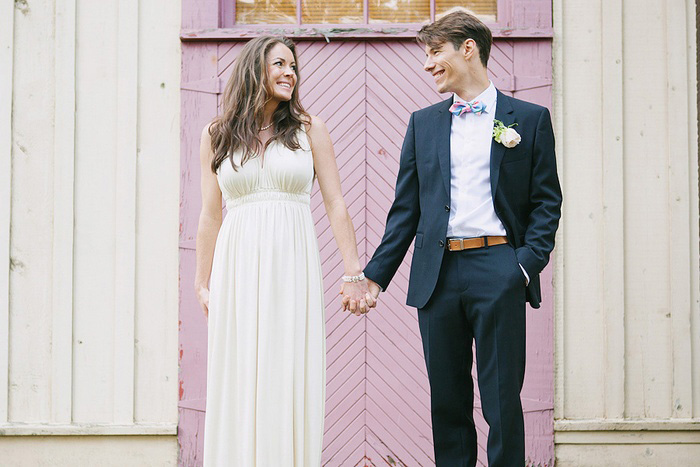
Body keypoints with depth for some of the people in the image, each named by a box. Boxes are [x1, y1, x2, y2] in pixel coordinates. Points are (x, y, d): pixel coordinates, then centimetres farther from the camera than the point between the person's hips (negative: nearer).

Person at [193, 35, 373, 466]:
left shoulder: (309, 130, 7)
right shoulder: (217, 135, 9)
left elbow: (336, 205, 5)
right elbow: (210, 216, 11)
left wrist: (354, 273, -1)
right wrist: (203, 284, 9)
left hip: (293, 268, -1)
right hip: (238, 269, 1)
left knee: (290, 384, -2)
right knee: (238, 386, 0)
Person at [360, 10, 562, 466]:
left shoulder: (530, 118, 6)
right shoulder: (424, 123, 15)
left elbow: (547, 200, 3)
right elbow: (406, 207, 14)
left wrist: (529, 262, -11)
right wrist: (376, 274, 7)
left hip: (497, 272, -3)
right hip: (438, 274, 3)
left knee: (502, 402, -2)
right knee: (447, 399, 7)